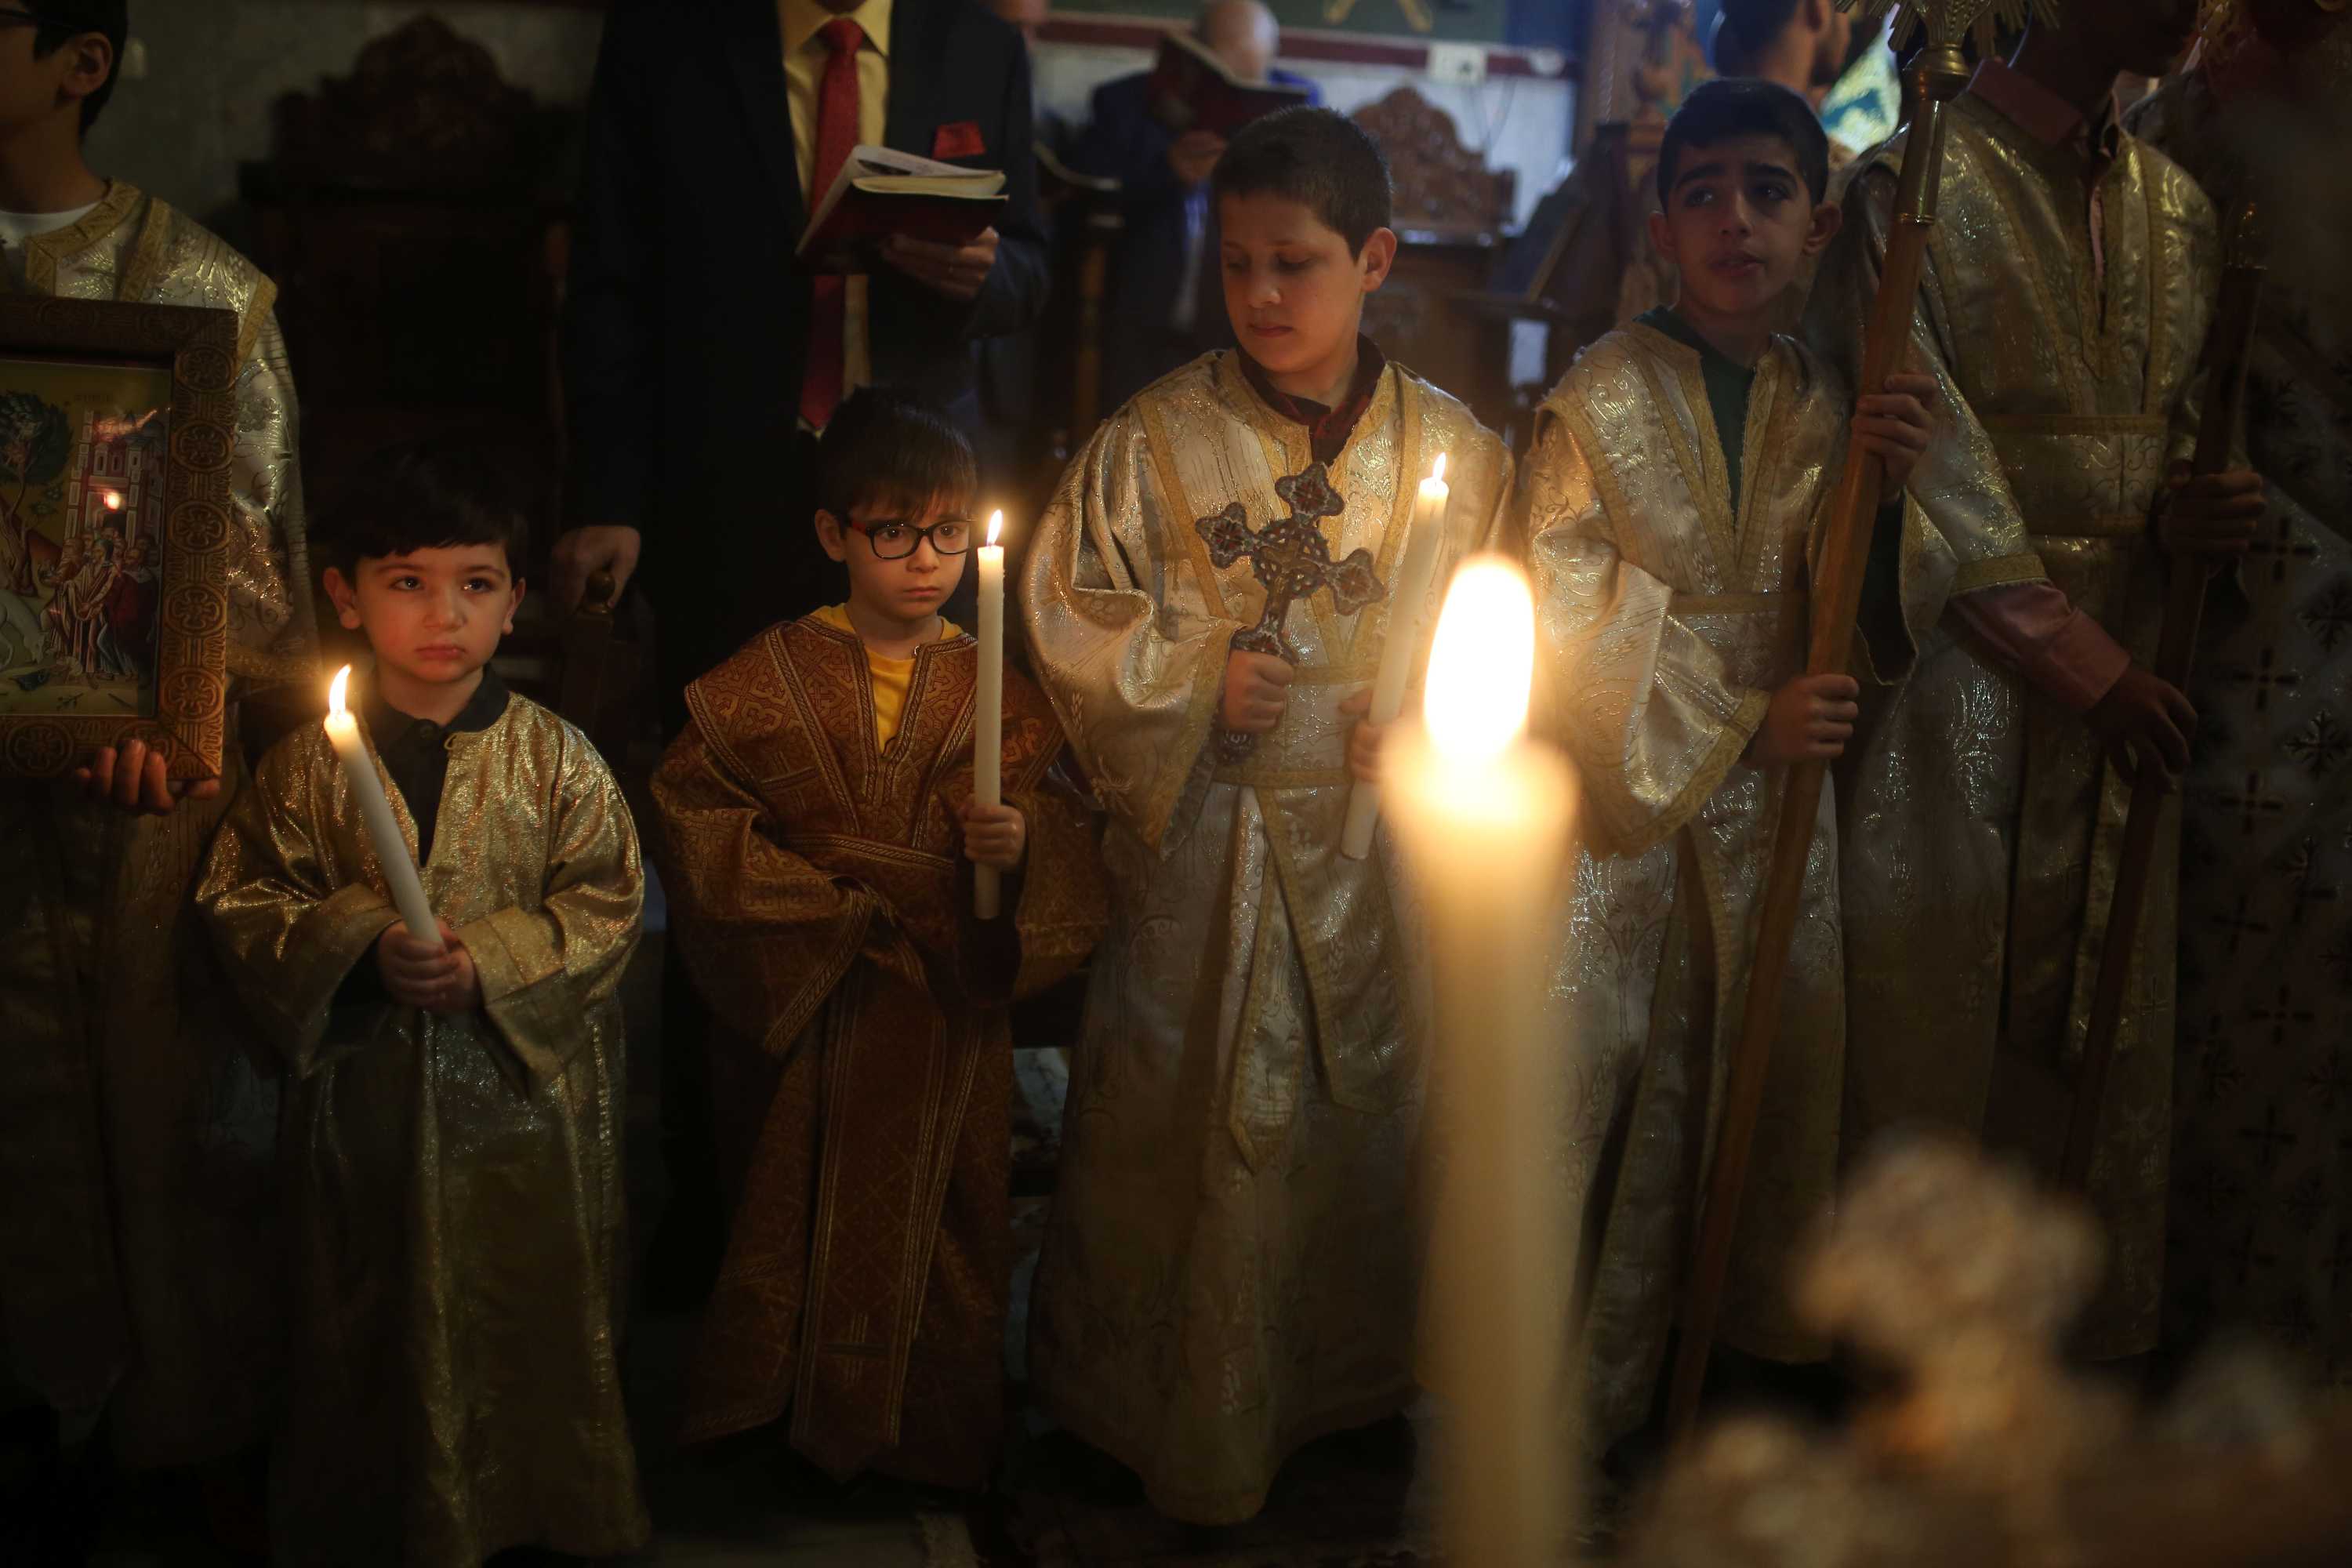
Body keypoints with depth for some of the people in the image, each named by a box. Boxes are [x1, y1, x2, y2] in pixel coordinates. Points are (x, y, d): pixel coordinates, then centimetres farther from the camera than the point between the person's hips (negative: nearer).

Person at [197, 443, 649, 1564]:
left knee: (532, 1317, 12)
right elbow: (242, 902, -1)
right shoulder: (308, 764, -3)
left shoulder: (554, 759, -5)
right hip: (364, 1089, 1)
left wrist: (491, 961, -19)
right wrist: (358, 946, -18)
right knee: (367, 1332, 15)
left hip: (523, 1089, 0)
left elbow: (606, 906, -5)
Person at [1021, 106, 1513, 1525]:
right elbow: (1073, 615, -1)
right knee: (1189, 1117, 5)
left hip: (1382, 843, 2)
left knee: (1374, 1106, 13)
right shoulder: (1154, 443, -4)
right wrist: (1195, 681, -14)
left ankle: (1354, 1387, 37)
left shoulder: (1453, 447, 1)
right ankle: (1186, 1424, 27)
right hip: (1205, 841, -2)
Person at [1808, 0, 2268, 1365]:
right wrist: (2084, 663, -11)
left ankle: (2083, 1344, 25)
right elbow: (1932, 469, -11)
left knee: (2105, 1025, 10)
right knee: (1932, 1017, 1)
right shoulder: (1917, 187, -6)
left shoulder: (2178, 207, 13)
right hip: (1964, 674, -6)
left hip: (2123, 669, 6)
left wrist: (2186, 512, -3)